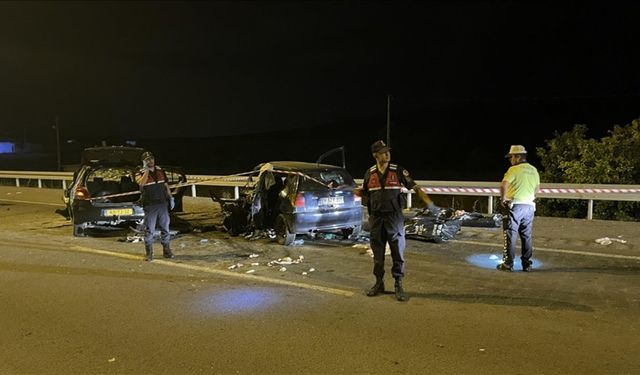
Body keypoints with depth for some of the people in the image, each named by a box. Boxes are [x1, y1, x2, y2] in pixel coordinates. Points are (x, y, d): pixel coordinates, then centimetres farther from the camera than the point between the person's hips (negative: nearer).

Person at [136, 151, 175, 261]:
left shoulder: (160, 171, 9)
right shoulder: (142, 173, -4)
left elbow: (166, 185, 17)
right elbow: (141, 183, -26)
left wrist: (170, 198, 12)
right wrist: (146, 170, -21)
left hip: (162, 204, 4)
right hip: (150, 206, -4)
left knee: (165, 228, 8)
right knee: (149, 230, -1)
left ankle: (166, 250, 18)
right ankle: (149, 253, 7)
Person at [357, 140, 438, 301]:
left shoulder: (398, 171, -3)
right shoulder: (370, 173, 4)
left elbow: (415, 187, -3)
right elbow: (365, 193, 17)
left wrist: (429, 202, -13)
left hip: (394, 217, -2)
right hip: (376, 218, 2)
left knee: (397, 253, 1)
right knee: (378, 253, 10)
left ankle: (399, 285, 11)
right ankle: (379, 283, 23)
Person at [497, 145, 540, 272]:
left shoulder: (514, 169, -10)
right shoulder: (533, 170, 11)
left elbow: (503, 185, -22)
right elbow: (537, 189, 21)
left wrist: (503, 198, -8)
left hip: (515, 205, -6)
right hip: (530, 206, 6)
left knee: (510, 235, -1)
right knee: (527, 236, 11)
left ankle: (508, 264, 0)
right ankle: (527, 264, 15)